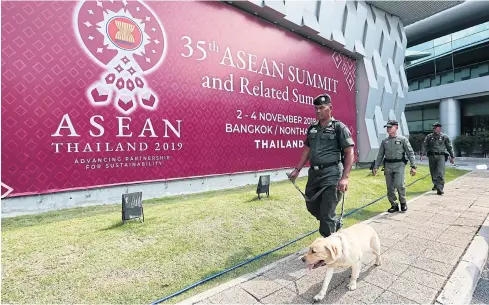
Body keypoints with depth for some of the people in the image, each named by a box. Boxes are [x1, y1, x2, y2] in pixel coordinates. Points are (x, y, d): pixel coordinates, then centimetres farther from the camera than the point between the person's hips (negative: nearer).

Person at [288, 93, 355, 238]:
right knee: (311, 206, 17)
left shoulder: (339, 128, -5)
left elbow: (349, 153, -8)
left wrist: (345, 177, -17)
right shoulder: (312, 128, 11)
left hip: (332, 175, -6)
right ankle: (332, 224, 44)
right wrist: (297, 169, 11)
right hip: (314, 173, 6)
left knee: (327, 212, -1)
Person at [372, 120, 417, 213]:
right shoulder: (384, 141, 12)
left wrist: (413, 166, -7)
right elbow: (380, 155, 13)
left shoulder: (403, 139, 3)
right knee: (390, 187, 5)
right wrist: (376, 167, 7)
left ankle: (403, 202, 9)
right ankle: (394, 205, 18)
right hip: (388, 166, 4)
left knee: (399, 184, -17)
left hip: (399, 165, -3)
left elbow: (410, 153, 0)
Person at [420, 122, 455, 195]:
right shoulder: (429, 136, 8)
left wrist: (452, 156, 11)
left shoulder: (445, 137, 7)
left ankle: (440, 188, -12)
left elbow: (450, 147, 12)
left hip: (441, 156, -2)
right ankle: (436, 185, 30)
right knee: (433, 172, 11)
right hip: (431, 156, 2)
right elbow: (424, 145, 2)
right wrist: (422, 154, -11)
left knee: (440, 173, -11)